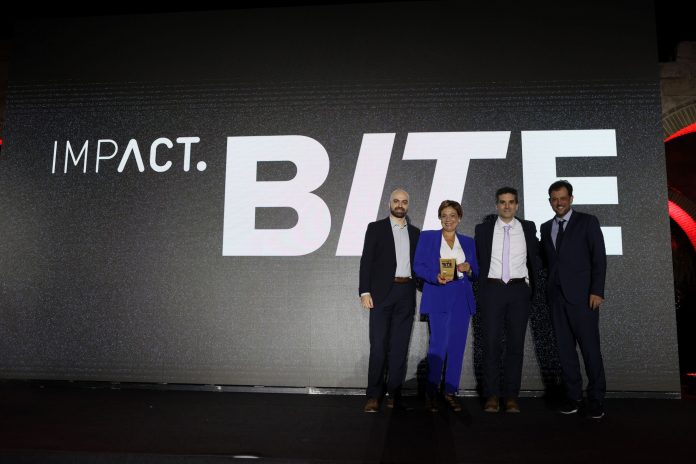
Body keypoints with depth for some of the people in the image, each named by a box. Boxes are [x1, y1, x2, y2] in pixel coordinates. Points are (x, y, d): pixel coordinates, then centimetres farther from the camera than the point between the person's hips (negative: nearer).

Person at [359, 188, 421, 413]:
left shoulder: (415, 232, 15)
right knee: (379, 345, -5)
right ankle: (374, 396, 0)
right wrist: (365, 292, -8)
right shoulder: (376, 228, 5)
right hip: (382, 293, -3)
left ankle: (394, 393, 11)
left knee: (400, 346, 4)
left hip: (406, 294, 3)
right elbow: (366, 261, 0)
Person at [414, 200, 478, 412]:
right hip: (438, 297, -3)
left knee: (457, 345, 3)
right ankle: (431, 392, 5)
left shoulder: (468, 242, 16)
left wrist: (468, 269, -7)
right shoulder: (427, 237, 7)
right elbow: (418, 266, 0)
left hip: (461, 298, 4)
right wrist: (435, 277, -17)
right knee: (438, 343, -9)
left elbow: (476, 273, 16)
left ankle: (451, 391, 15)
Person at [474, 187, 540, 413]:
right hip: (492, 290, -1)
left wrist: (532, 285, 7)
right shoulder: (483, 229, 5)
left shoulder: (528, 228, 8)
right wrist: (481, 287, 4)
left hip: (519, 290, 1)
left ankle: (511, 396, 10)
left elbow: (534, 258, 12)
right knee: (491, 343, -1)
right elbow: (477, 259, 7)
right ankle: (492, 396, 6)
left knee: (516, 344, 3)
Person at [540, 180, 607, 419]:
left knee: (590, 346, -3)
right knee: (564, 348, 6)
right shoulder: (546, 227, 15)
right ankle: (573, 396, 14)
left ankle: (596, 399, 7)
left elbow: (599, 258, -5)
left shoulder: (587, 222, 1)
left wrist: (597, 291, -12)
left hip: (581, 294, -4)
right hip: (556, 295, 5)